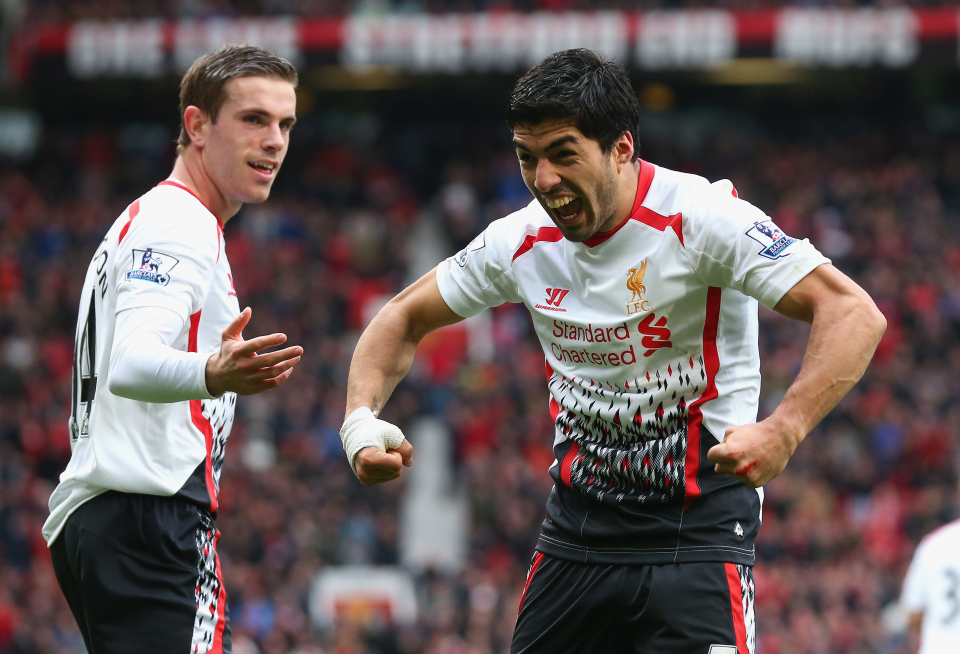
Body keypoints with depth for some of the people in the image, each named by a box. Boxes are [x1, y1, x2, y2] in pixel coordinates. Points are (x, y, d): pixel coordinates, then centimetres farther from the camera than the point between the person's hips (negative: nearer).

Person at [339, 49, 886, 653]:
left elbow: (855, 315, -23)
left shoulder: (698, 218, -16)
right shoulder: (521, 241, 1)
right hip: (577, 529, 5)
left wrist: (783, 432, -39)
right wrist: (362, 420, -2)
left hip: (697, 529, -5)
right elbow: (405, 319, 17)